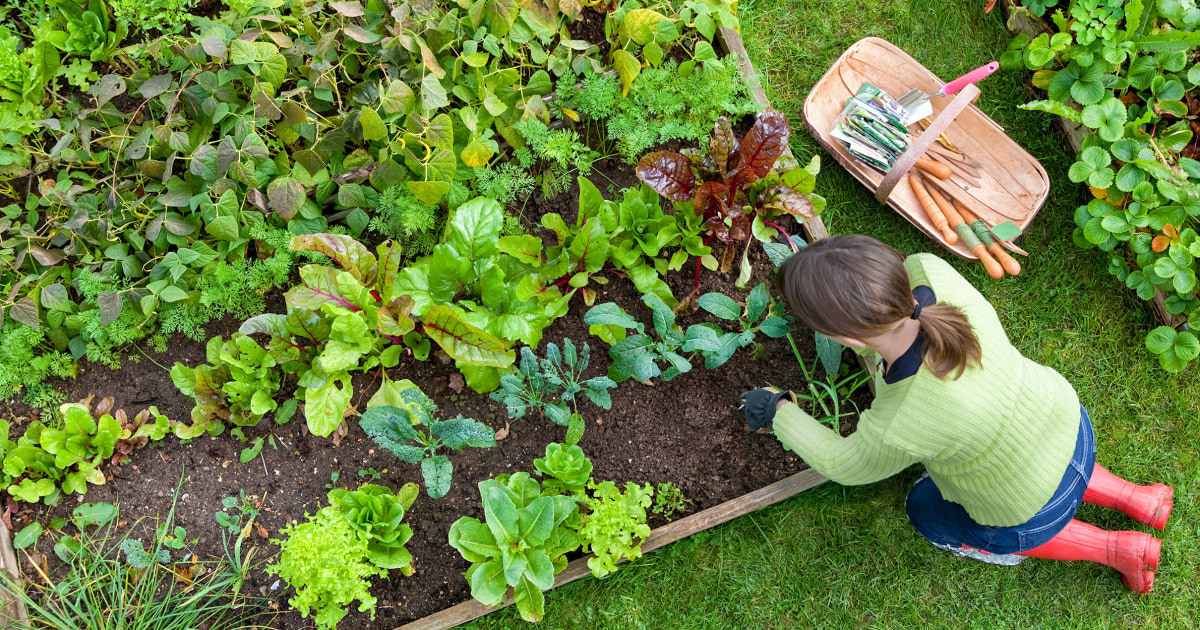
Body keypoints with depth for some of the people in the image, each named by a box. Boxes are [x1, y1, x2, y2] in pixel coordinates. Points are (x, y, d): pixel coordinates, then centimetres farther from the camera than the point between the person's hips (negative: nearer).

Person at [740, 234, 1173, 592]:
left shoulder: (897, 432, -42)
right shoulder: (930, 272, -32)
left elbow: (844, 466, -18)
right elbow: (906, 271, -5)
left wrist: (780, 414, -3)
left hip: (1034, 509, -5)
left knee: (929, 512, 26)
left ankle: (1115, 549, 26)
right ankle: (1137, 499, 35)